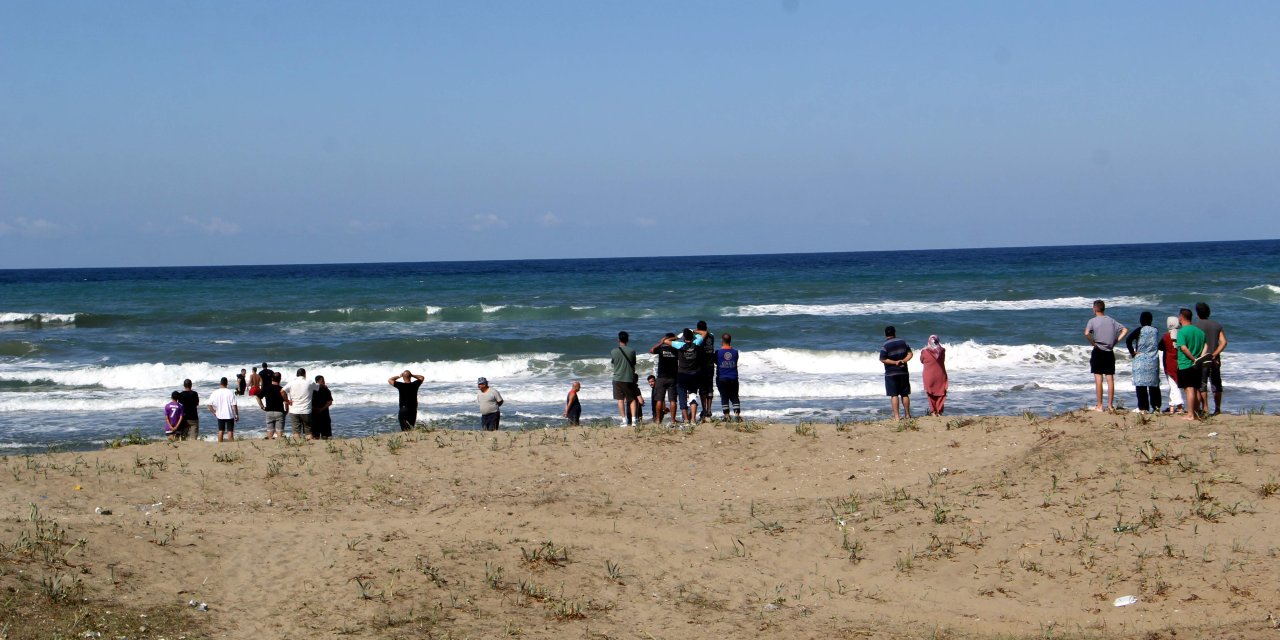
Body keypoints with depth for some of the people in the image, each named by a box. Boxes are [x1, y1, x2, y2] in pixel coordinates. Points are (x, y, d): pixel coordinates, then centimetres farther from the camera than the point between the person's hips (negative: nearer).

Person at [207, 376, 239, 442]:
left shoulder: (215, 393, -5)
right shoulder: (230, 392, -12)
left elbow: (209, 404, -5)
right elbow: (234, 405, -13)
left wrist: (213, 412, 10)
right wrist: (237, 415, -3)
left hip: (220, 415, 3)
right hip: (230, 415, -2)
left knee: (221, 431, 15)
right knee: (230, 431, 3)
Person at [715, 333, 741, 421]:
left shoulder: (718, 352, -9)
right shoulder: (735, 352, -2)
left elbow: (716, 362, 3)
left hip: (722, 378, -2)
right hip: (733, 378, 2)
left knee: (724, 397, 4)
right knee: (734, 397, 8)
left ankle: (726, 416, 0)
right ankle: (737, 414, -2)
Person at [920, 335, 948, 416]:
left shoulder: (924, 352, -12)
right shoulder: (942, 351, -7)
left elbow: (922, 361, 5)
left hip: (929, 375, -1)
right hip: (941, 375, 1)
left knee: (931, 394, 10)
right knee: (940, 394, 9)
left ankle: (933, 411, 7)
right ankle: (939, 412, 8)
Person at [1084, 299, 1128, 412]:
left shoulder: (1093, 320, -6)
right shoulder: (1111, 320, 9)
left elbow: (1086, 333, -23)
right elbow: (1125, 330, 6)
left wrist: (1093, 343, -9)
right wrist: (1116, 340, 4)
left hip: (1098, 352, -4)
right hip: (1110, 353, 4)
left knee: (1098, 379, -2)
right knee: (1110, 379, 6)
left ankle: (1099, 406, -2)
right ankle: (1110, 405, 7)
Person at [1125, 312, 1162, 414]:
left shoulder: (1140, 330, -8)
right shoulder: (1156, 331, 4)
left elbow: (1128, 340, -18)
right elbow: (1159, 345, 12)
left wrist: (1132, 352, -9)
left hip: (1141, 360, -4)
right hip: (1154, 360, 4)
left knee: (1141, 384, -2)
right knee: (1154, 384, 11)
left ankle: (1143, 407, -6)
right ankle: (1156, 406, 12)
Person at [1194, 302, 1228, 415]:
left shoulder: (1196, 325, -6)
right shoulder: (1217, 325, 8)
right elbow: (1223, 342, -2)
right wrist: (1214, 354, -7)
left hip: (1202, 359, -5)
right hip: (1215, 359, 5)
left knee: (1202, 385, -2)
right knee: (1216, 385, 12)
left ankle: (1205, 408, -7)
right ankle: (1217, 408, 14)